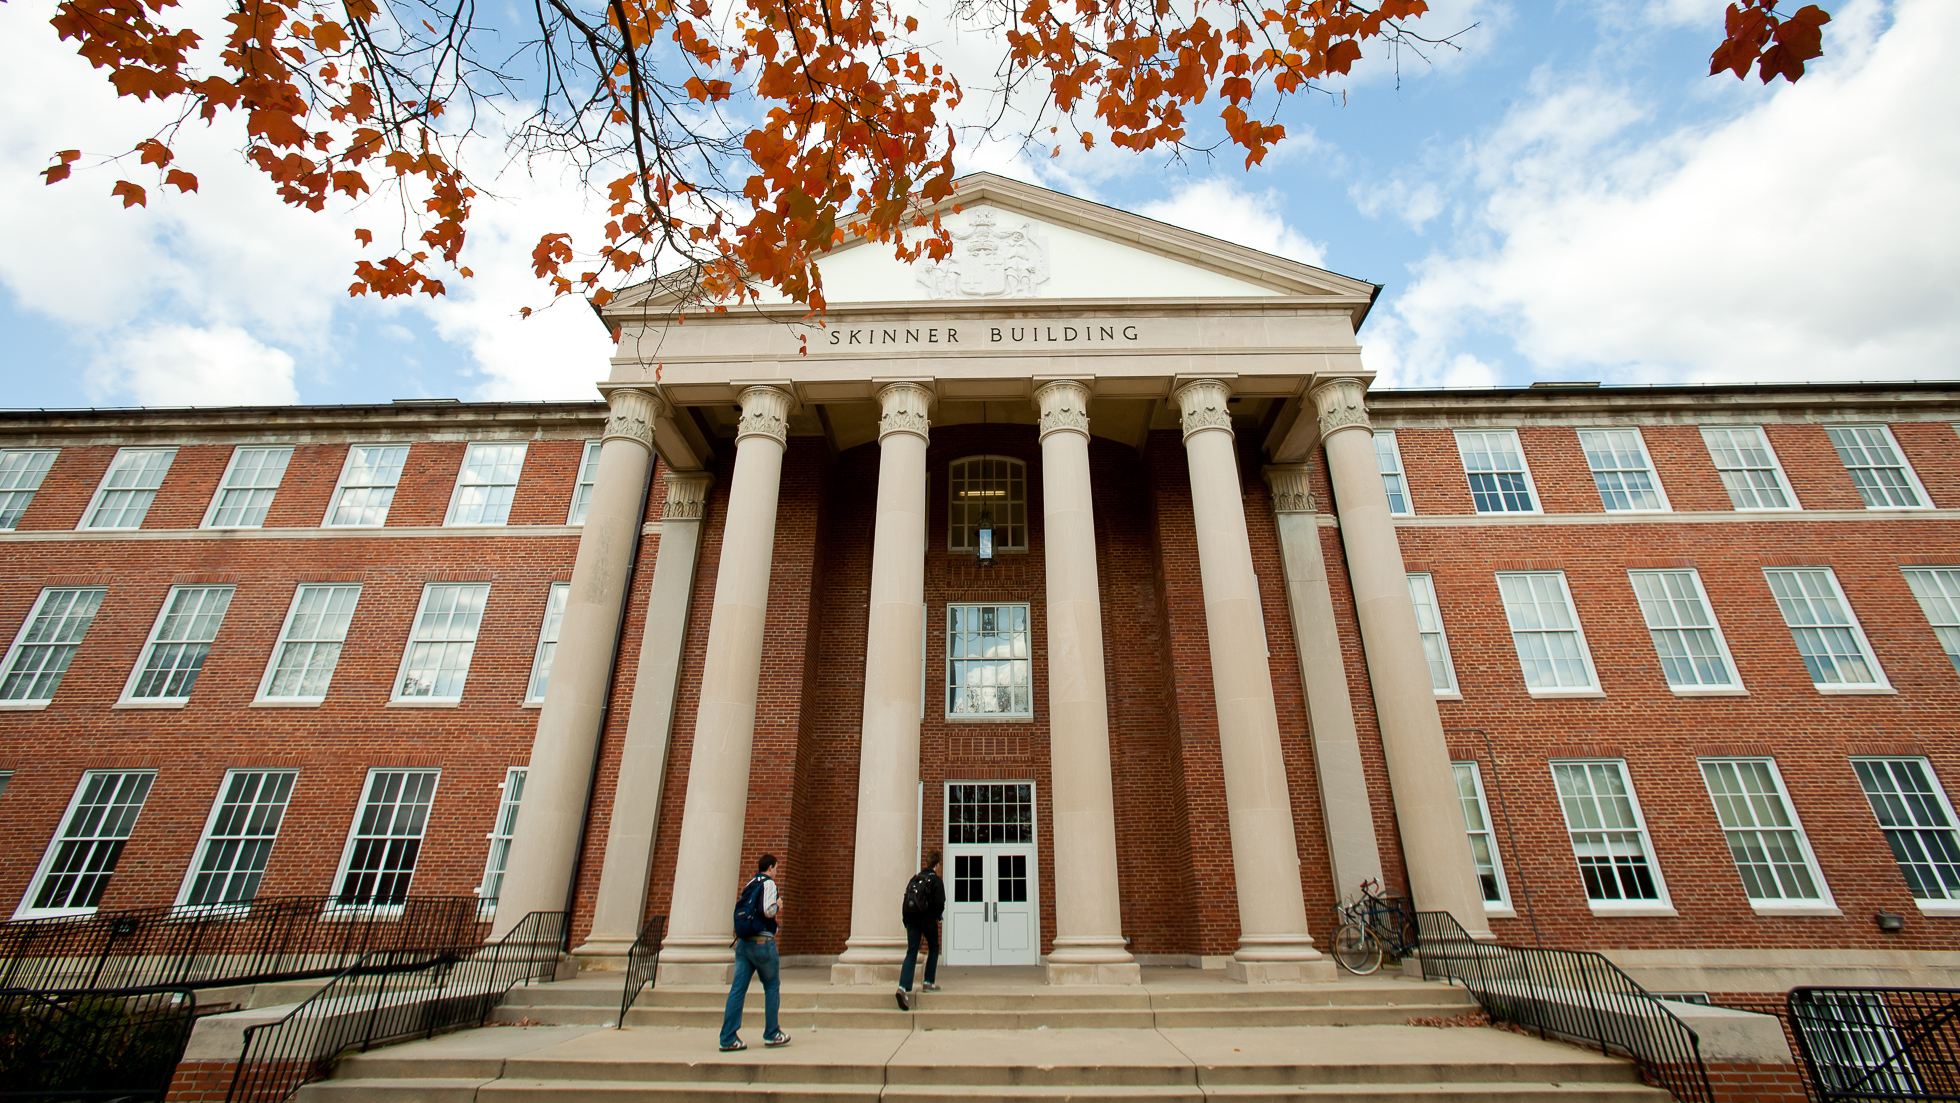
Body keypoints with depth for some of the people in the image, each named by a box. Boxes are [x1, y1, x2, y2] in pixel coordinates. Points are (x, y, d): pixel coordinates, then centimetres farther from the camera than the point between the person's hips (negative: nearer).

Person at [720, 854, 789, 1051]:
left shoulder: (749, 886, 17)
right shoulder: (768, 883, -6)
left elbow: (740, 910, 18)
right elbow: (767, 911, -18)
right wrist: (778, 904, 2)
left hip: (743, 942, 7)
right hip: (762, 941, -7)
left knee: (738, 988, 3)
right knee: (772, 986, 7)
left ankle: (728, 1039, 0)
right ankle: (771, 1034, 12)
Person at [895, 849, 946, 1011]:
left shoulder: (915, 878, 12)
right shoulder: (936, 880, -4)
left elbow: (906, 899, 11)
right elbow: (939, 903, -11)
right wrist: (938, 916, 8)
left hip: (912, 919, 4)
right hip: (928, 920, -4)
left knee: (911, 953, 1)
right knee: (933, 948, 19)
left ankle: (903, 987, -15)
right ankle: (928, 982, 17)